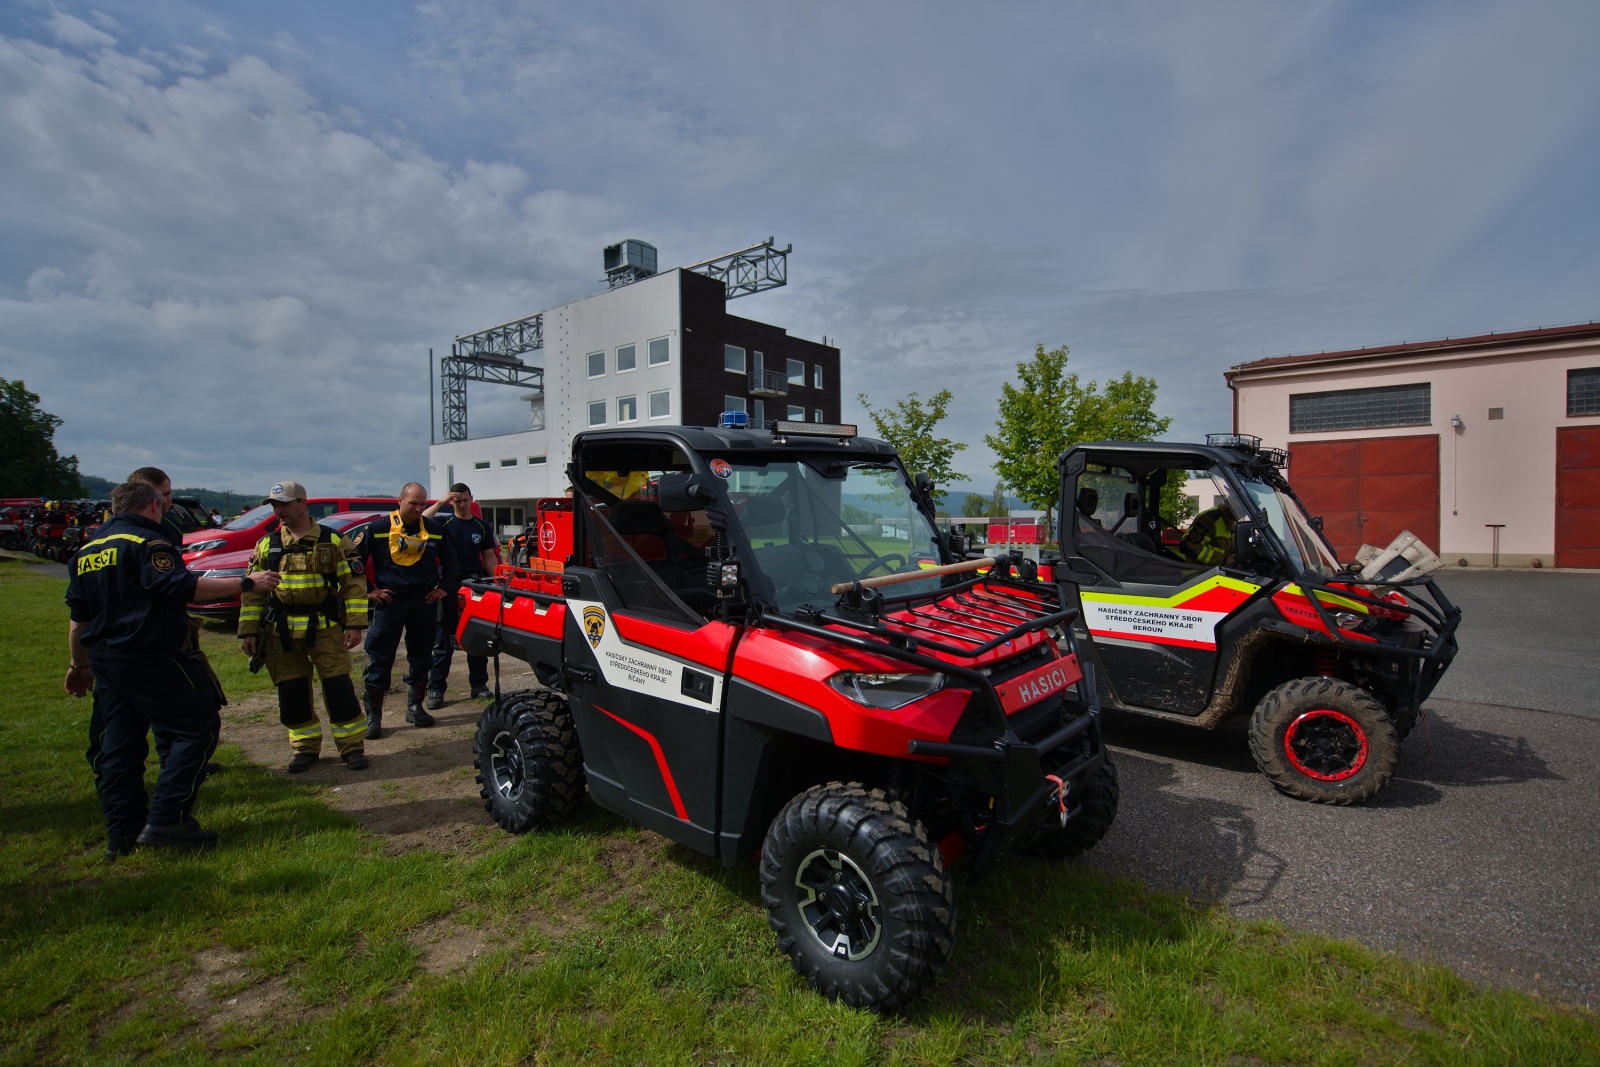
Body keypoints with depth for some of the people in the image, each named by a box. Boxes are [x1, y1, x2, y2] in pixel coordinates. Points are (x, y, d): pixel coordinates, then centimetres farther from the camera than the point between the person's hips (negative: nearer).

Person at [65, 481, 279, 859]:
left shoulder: (87, 550, 16)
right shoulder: (147, 542, -12)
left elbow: (78, 616, 21)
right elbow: (181, 586, -27)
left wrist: (79, 665, 28)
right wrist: (246, 582, -26)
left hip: (104, 659, 9)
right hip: (153, 658, -9)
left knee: (118, 744, 14)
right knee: (198, 727, -2)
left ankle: (122, 833, 19)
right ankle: (166, 820, -6)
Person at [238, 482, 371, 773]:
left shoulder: (332, 541, -2)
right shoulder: (267, 545, 8)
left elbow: (354, 583, -3)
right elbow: (253, 591, 11)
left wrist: (355, 624, -8)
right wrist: (248, 630, 5)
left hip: (325, 628, -3)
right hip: (283, 631, 3)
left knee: (339, 688, -3)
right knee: (291, 694, 8)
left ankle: (352, 746, 9)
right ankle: (305, 747, 24)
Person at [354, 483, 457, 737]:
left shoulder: (435, 530, 7)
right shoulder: (377, 528, -4)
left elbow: (449, 560, 19)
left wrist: (445, 587, 9)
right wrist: (369, 590, -4)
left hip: (425, 602, 3)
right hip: (389, 601, -3)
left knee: (421, 657, 10)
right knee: (380, 659, 0)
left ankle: (415, 707, 23)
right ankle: (373, 716, 9)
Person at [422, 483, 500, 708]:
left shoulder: (483, 526, 8)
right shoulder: (444, 523, 2)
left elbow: (490, 556, 9)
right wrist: (440, 503, -19)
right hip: (449, 587, -2)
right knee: (443, 641, 2)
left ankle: (479, 685, 17)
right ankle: (435, 690, 8)